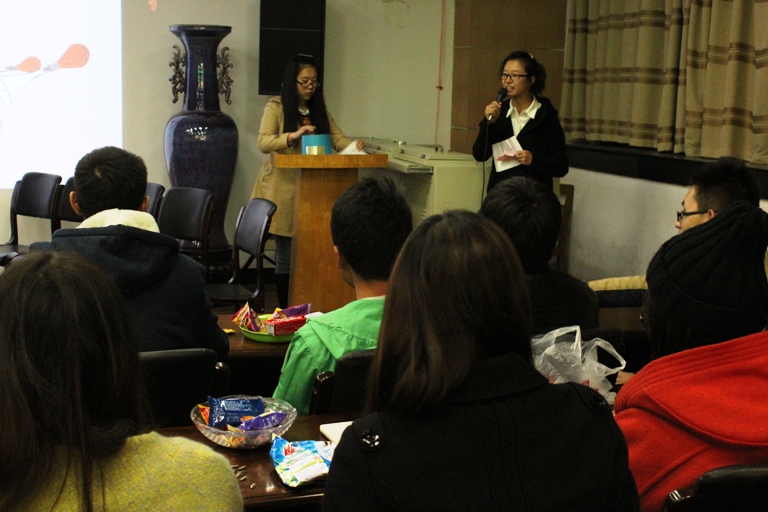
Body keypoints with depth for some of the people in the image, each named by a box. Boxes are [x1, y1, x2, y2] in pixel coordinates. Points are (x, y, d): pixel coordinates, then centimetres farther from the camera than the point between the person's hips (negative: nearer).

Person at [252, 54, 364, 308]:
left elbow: (337, 138, 7)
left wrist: (353, 145, -15)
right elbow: (263, 142, -14)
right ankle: (285, 311, 9)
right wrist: (292, 136, -30)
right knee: (286, 251, -1)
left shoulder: (320, 110, 15)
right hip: (283, 188, -4)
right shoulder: (276, 107, -2)